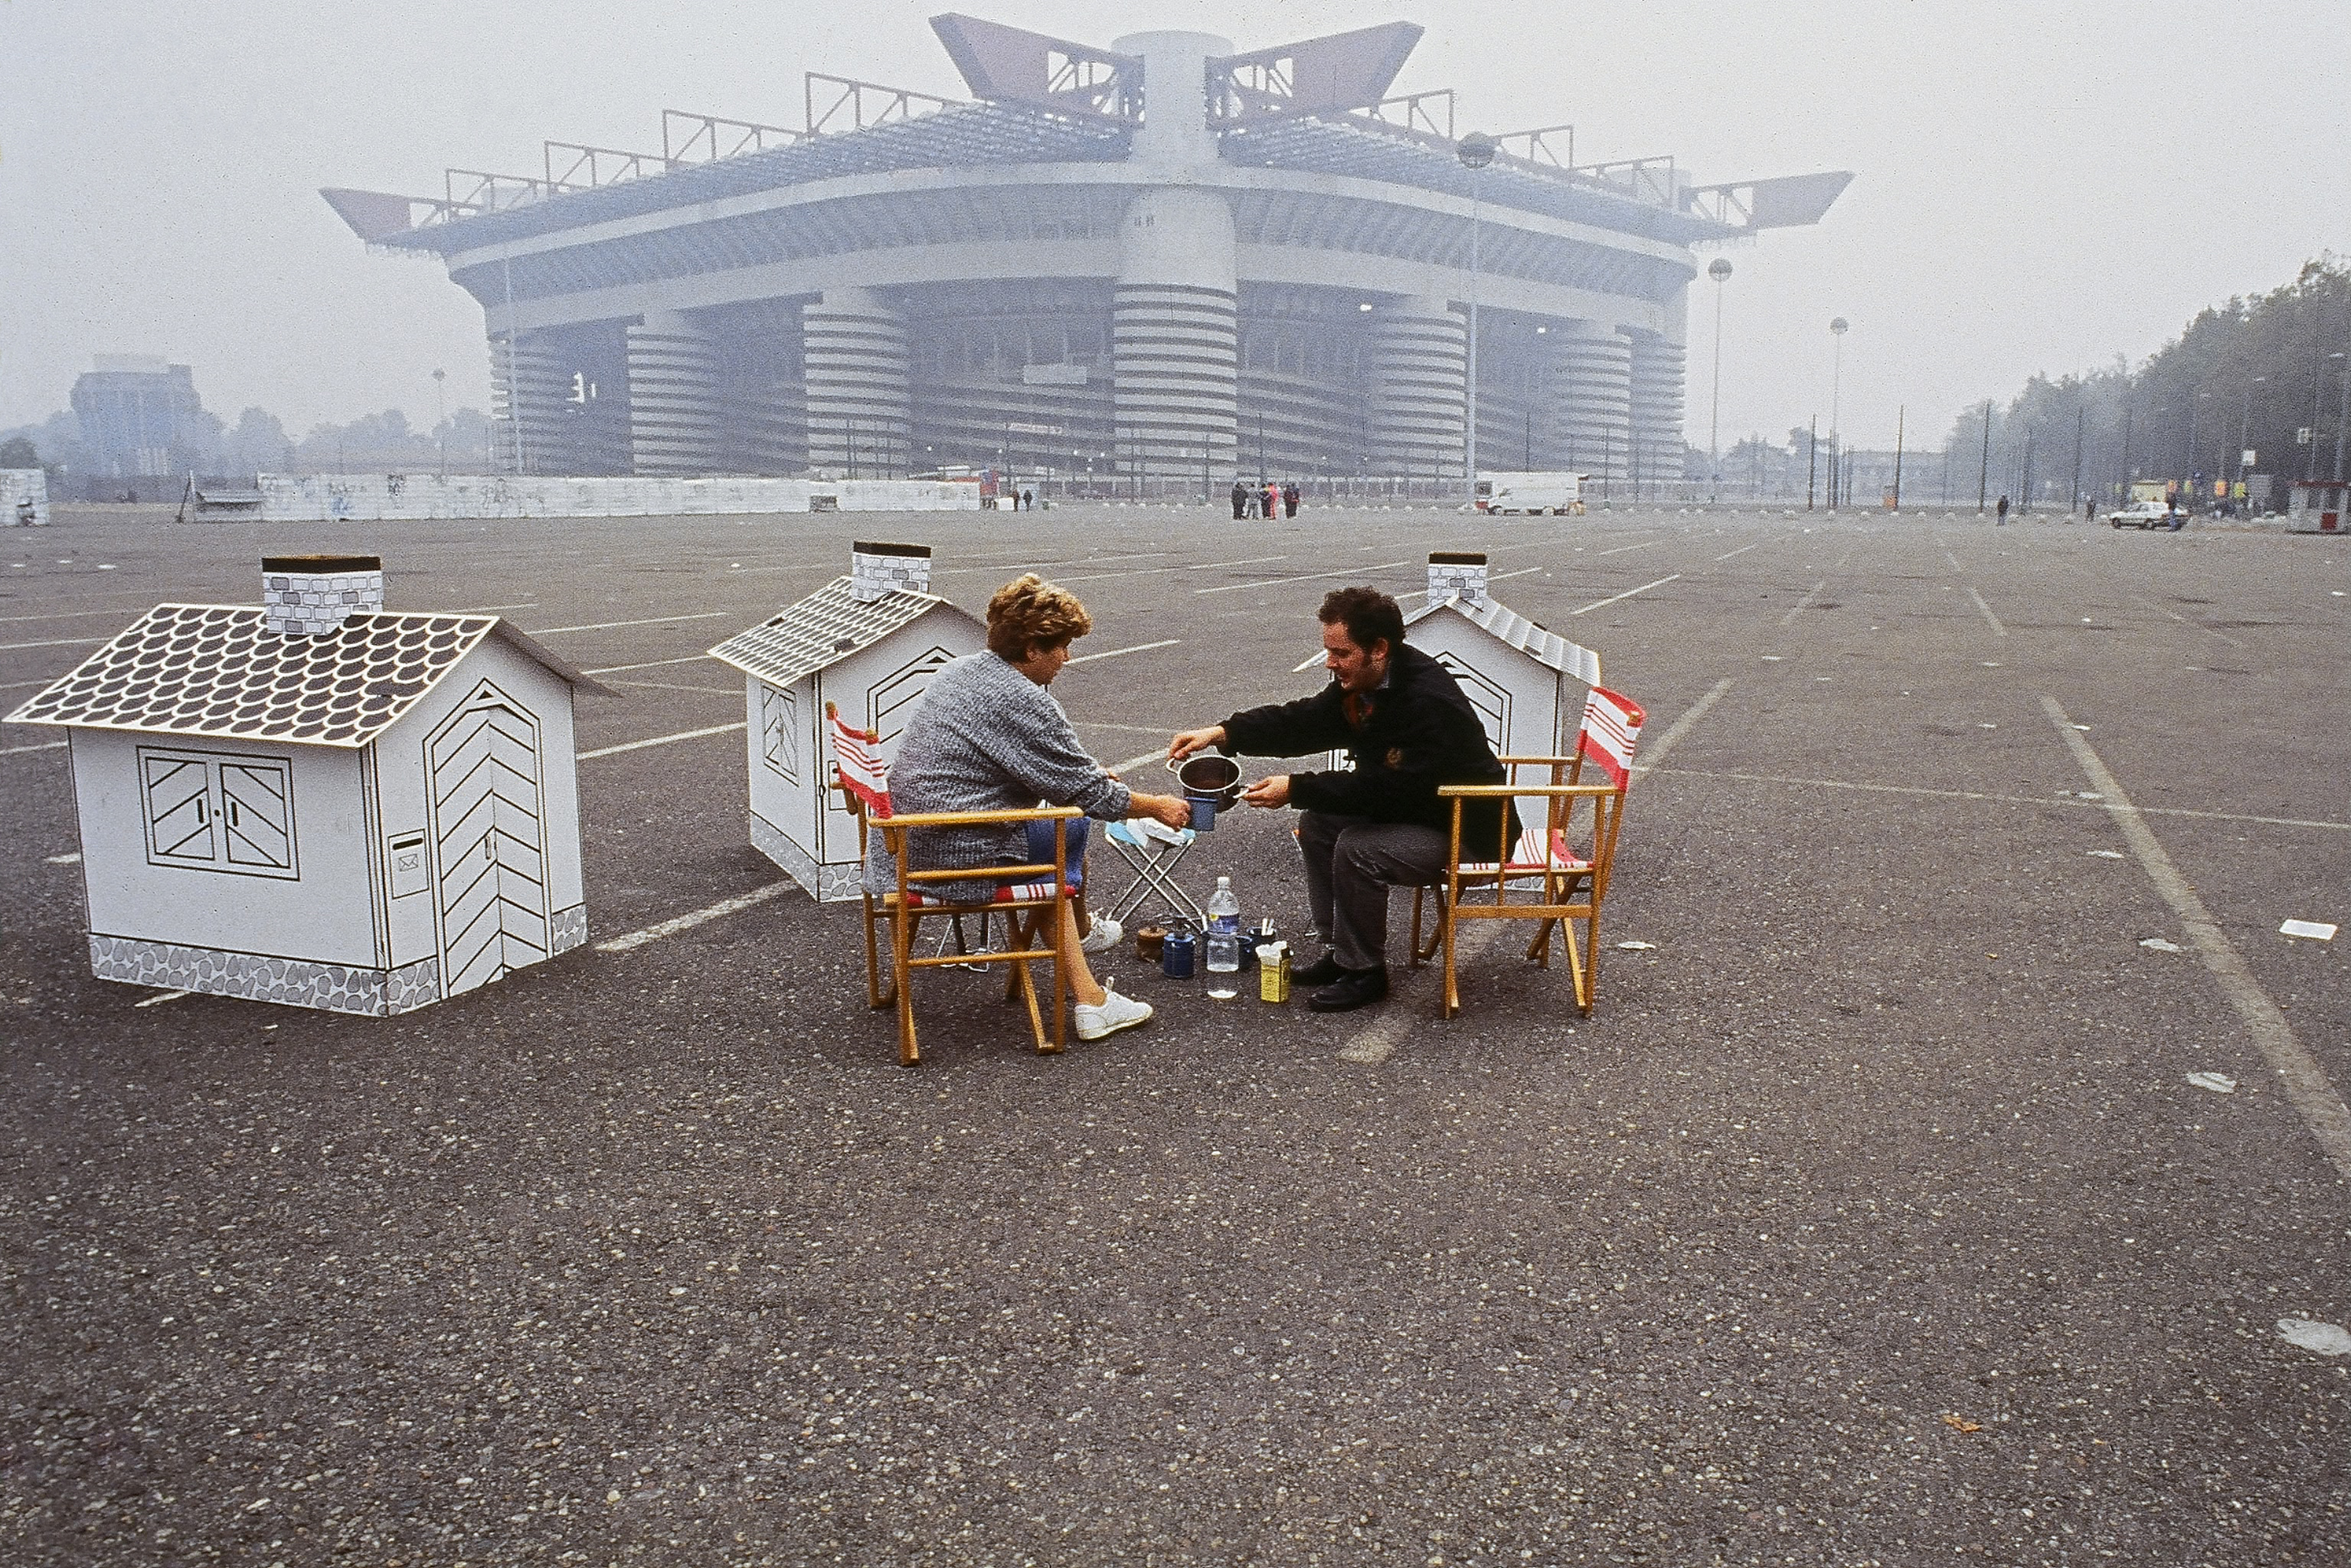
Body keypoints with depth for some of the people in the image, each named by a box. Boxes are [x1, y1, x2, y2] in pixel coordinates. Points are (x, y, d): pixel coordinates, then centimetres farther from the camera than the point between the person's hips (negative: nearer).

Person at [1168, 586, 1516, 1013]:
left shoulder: (1428, 701, -30)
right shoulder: (1360, 684, -2)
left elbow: (1385, 789, -31)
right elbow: (1304, 721, 3)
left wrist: (1297, 789, -29)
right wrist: (1222, 733, -11)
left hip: (1466, 830, -10)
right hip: (1415, 806, 10)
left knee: (1357, 849, -27)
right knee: (1317, 822, 6)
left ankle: (1364, 971, -8)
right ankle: (1342, 950, 14)